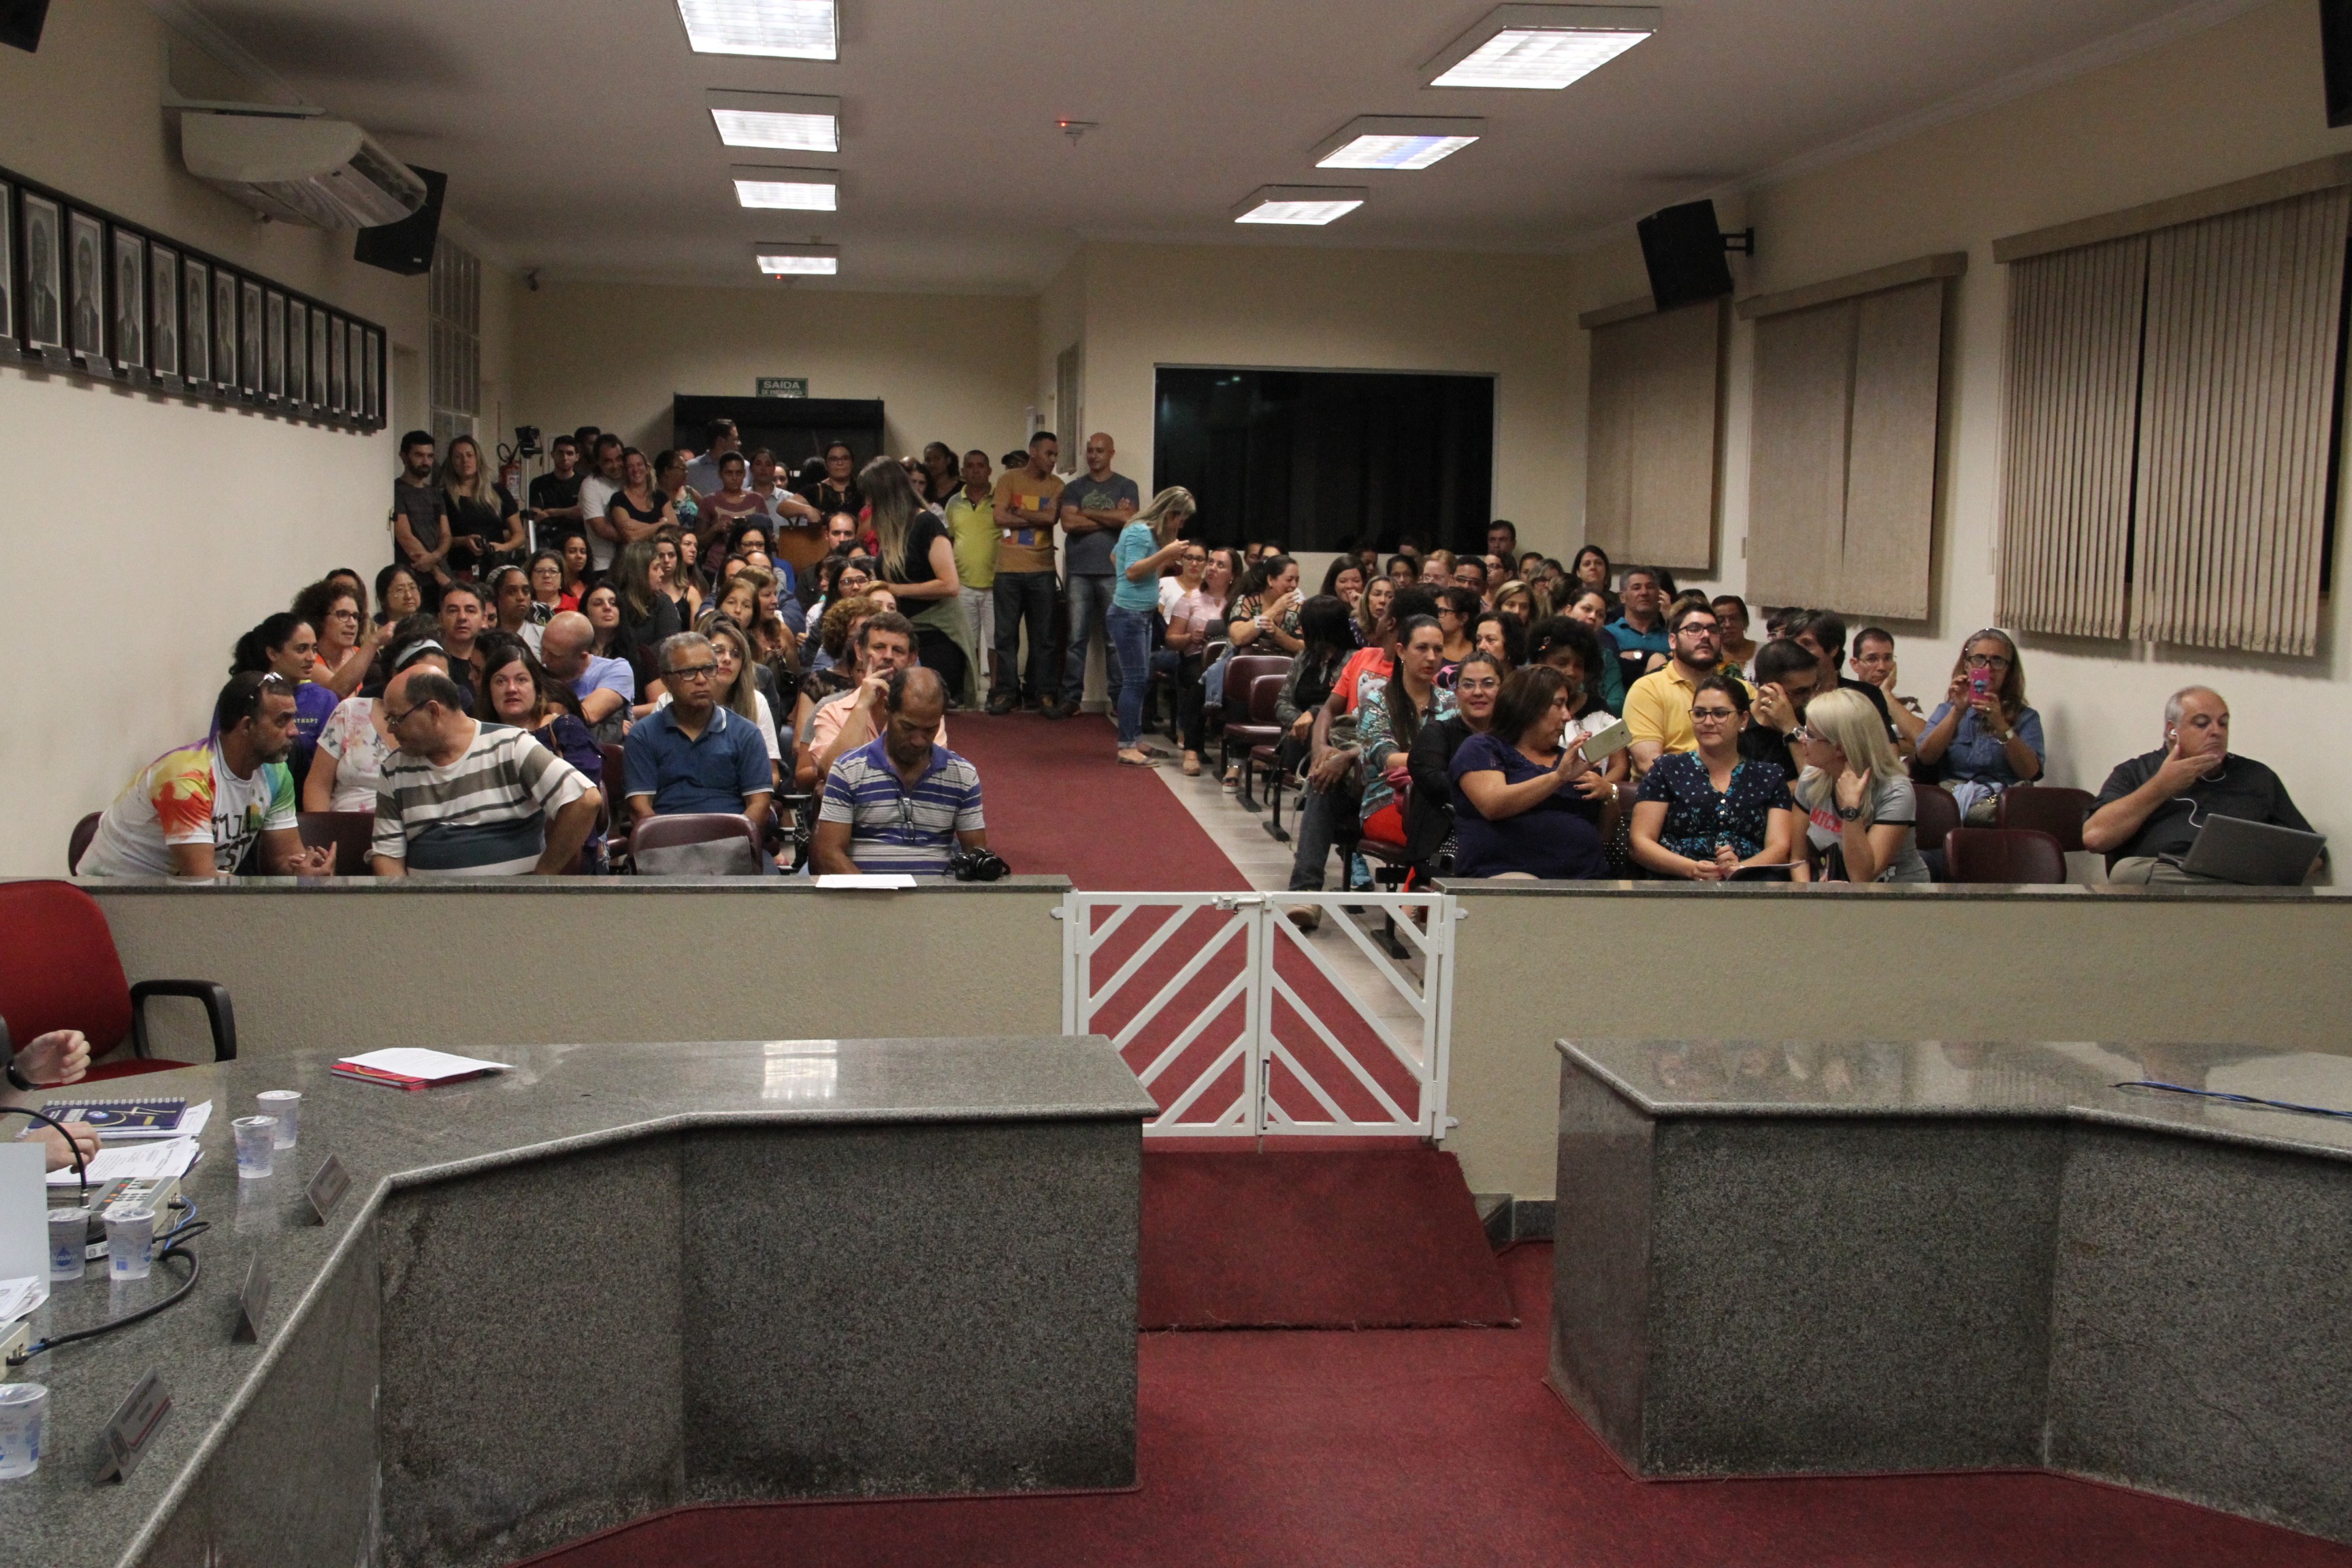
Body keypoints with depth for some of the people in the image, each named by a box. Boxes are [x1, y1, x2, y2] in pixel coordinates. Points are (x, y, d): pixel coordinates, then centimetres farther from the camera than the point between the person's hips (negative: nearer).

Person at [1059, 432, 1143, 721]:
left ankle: (1119, 698, 2)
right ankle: (1071, 697, 2)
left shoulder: (1126, 487, 10)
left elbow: (1128, 519, -8)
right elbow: (1068, 523, -3)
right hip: (1079, 570, 1)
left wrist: (1087, 513, -1)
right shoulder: (1074, 488, 13)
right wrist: (1111, 518, -4)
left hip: (1114, 570, -1)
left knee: (1115, 640, -1)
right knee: (1076, 638, -1)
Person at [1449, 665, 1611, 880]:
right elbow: (1492, 805, -13)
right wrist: (1558, 777, -20)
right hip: (1507, 873, -5)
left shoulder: (1567, 758, 27)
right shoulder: (1481, 749, 9)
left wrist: (1608, 794, 4)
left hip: (1586, 877, 6)